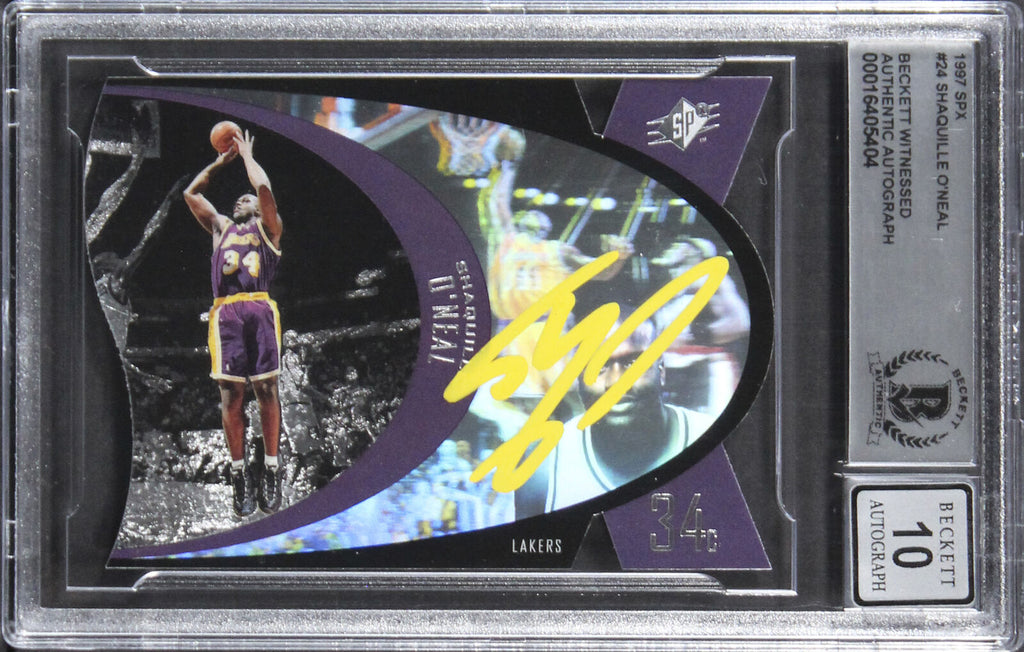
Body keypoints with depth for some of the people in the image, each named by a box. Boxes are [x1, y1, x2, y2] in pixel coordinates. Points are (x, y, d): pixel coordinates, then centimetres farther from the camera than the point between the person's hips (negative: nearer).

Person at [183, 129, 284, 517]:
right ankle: (239, 472, 0)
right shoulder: (220, 227, 29)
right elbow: (191, 194, 27)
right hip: (225, 311, 3)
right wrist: (221, 162, 30)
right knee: (231, 393, -3)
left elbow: (264, 188, 3)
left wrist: (247, 157, 17)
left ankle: (271, 469, -1)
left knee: (266, 388, -6)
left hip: (260, 309, -3)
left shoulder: (267, 228, 18)